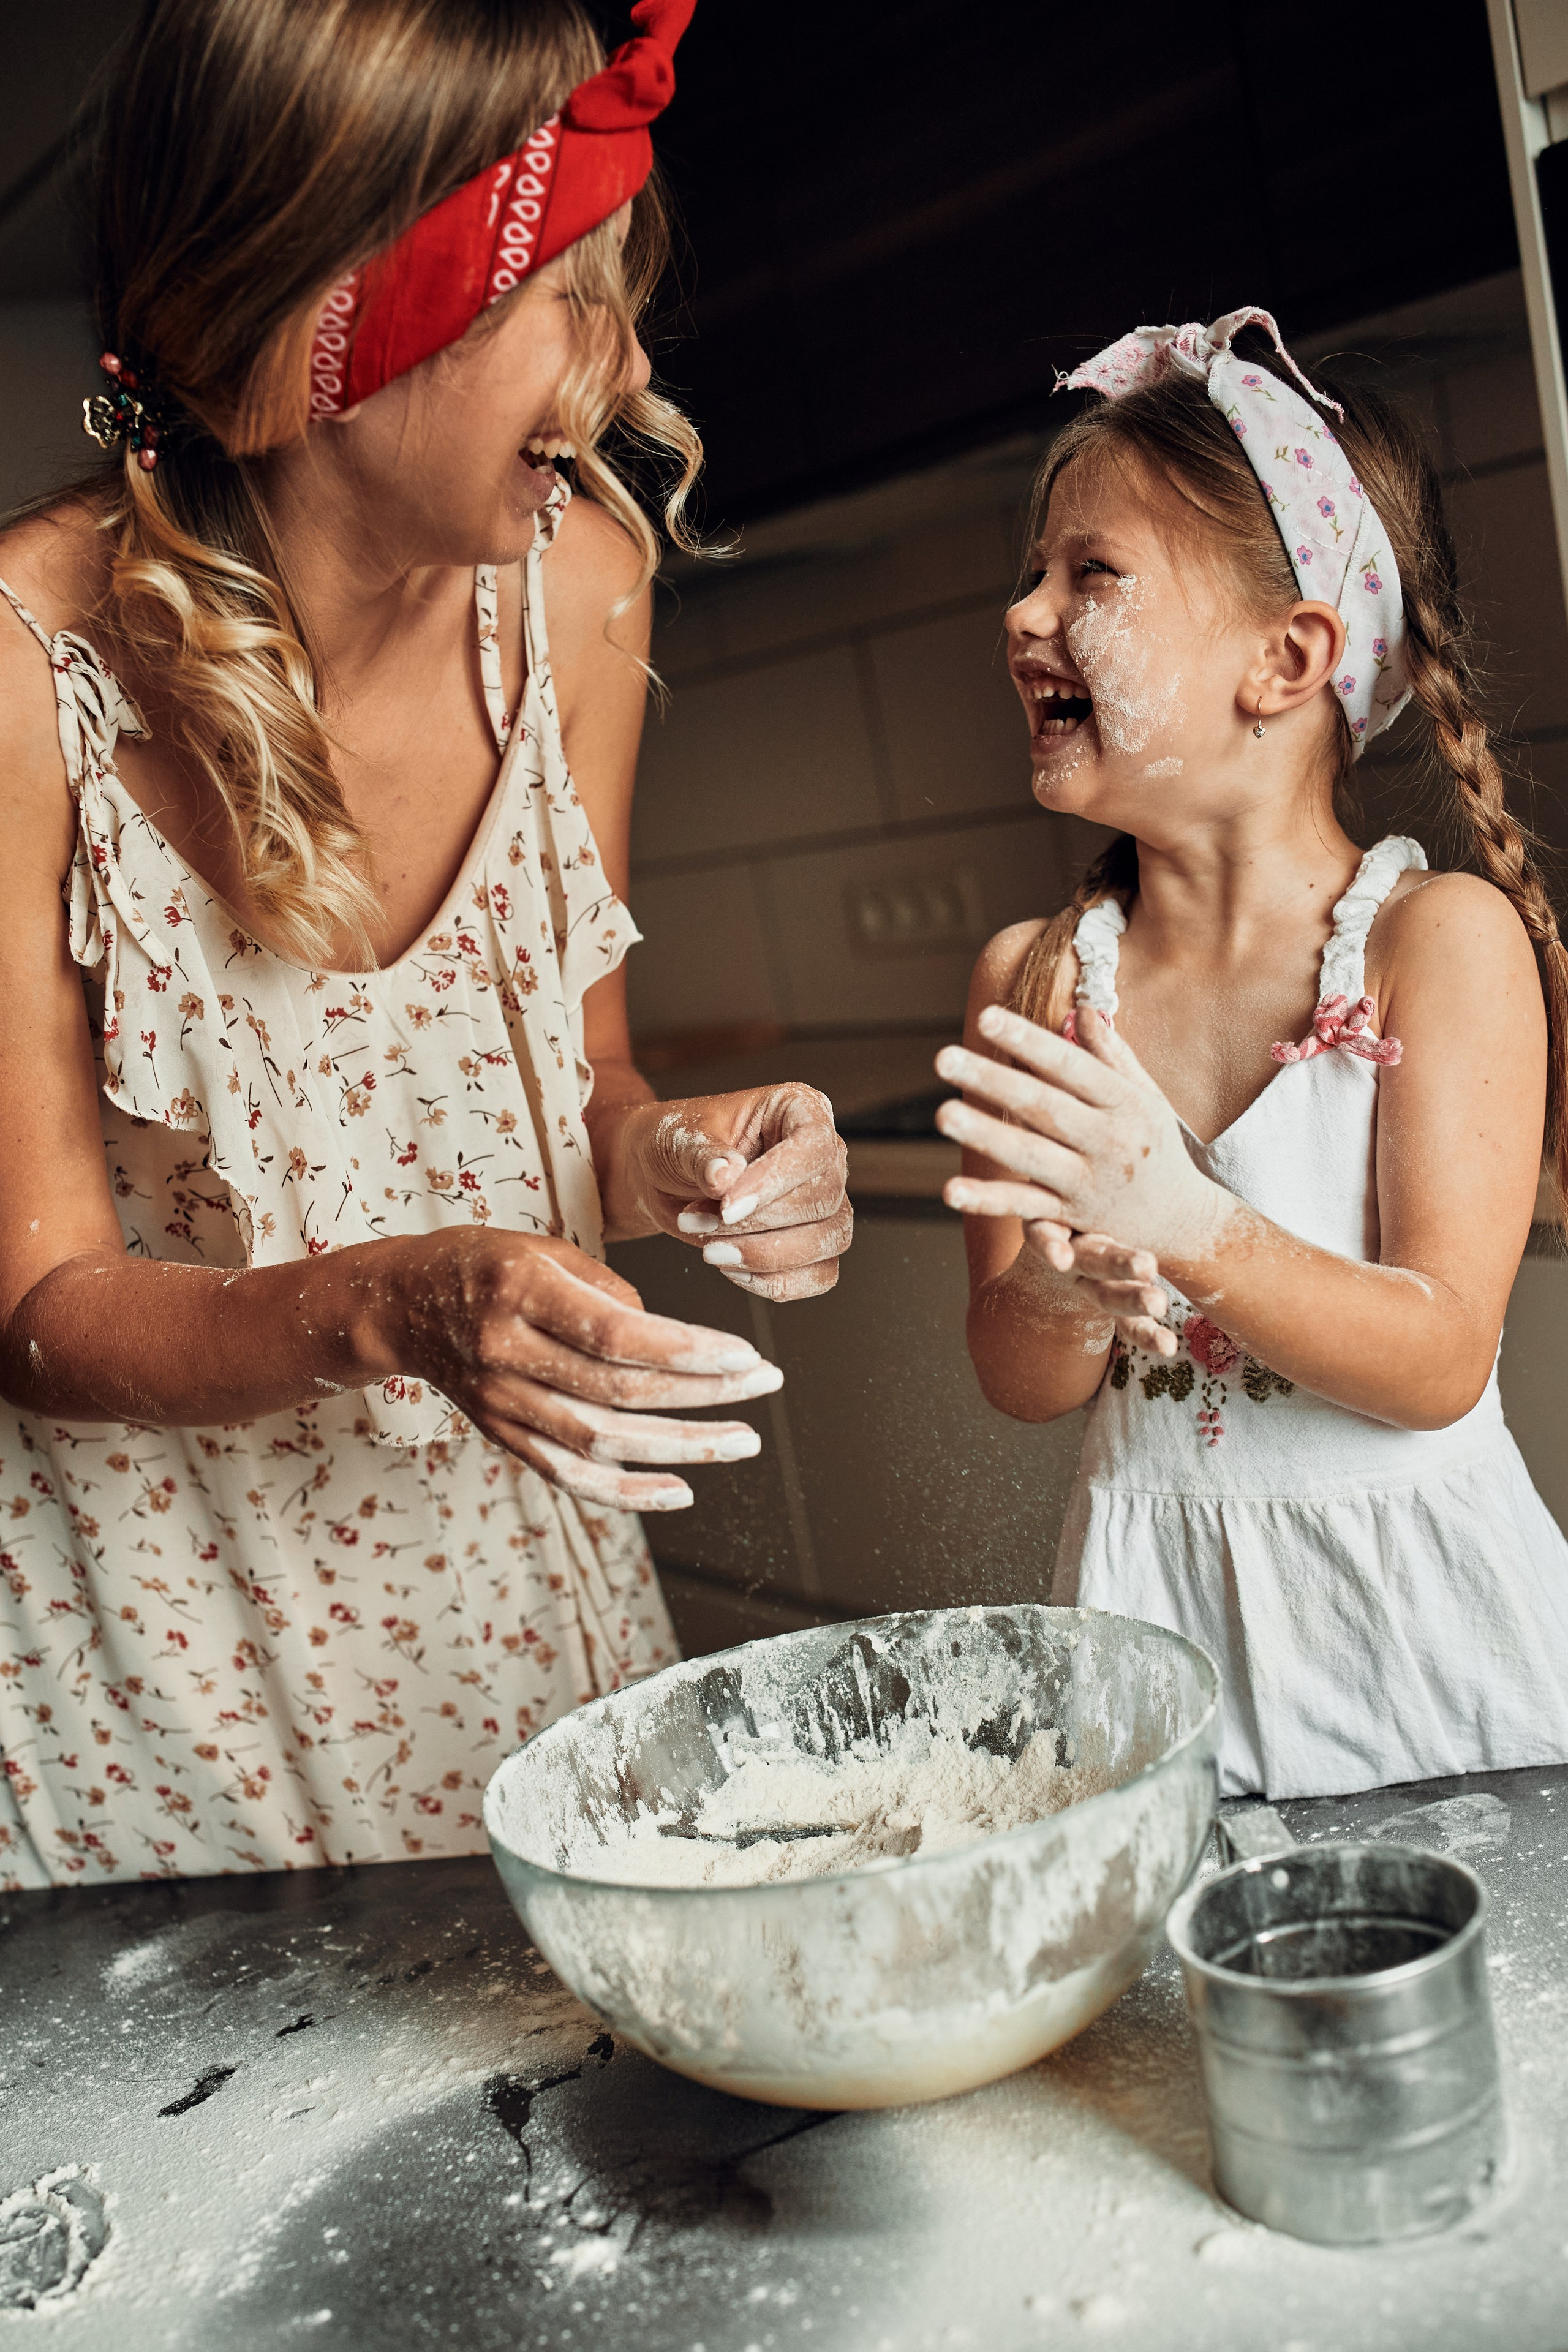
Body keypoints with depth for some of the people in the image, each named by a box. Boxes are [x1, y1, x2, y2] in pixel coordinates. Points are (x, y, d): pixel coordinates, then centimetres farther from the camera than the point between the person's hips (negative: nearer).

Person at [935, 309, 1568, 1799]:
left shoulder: (1439, 935, -11)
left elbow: (1440, 1364, -16)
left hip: (1416, 1612, -2)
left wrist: (1184, 1227, -31)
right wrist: (1063, 1295, -24)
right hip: (1158, 1594, 2)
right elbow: (1019, 1383, -1)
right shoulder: (1035, 978, -2)